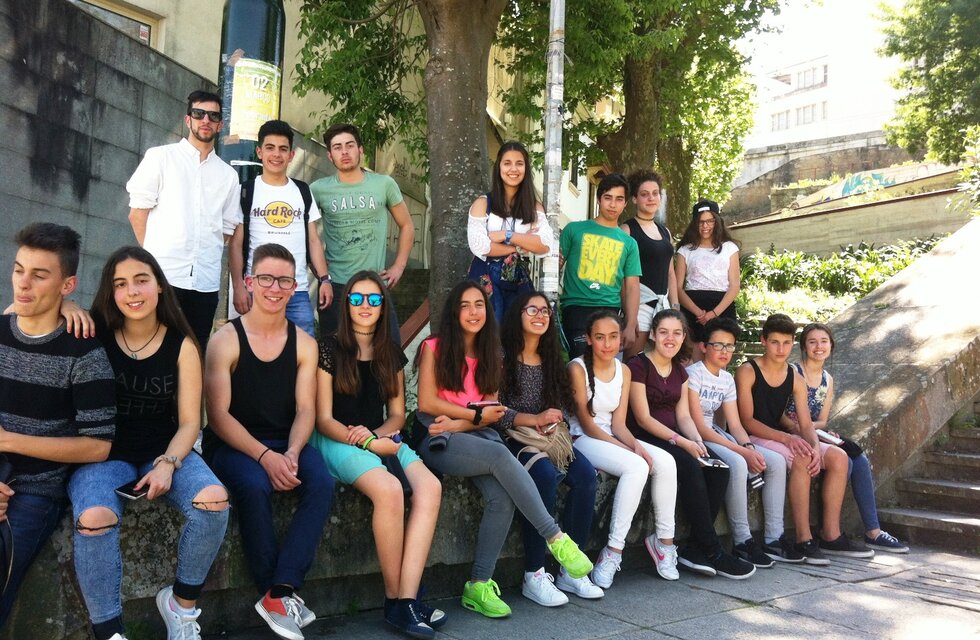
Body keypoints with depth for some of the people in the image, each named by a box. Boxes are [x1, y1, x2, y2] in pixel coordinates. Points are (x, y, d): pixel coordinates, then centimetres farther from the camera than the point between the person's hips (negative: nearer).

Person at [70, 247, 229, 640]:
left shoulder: (181, 345, 0)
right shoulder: (95, 336, -2)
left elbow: (189, 422, -1)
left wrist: (167, 464, -17)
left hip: (166, 450, 1)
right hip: (104, 453, -1)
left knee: (213, 500, -27)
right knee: (94, 519, -34)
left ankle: (182, 603, -2)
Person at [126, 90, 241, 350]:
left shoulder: (228, 175, 15)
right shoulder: (160, 157, 6)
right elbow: (137, 211, 3)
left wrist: (208, 255, 4)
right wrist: (153, 254, 0)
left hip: (206, 281, 3)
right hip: (162, 274, -3)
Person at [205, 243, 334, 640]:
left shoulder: (304, 344, 7)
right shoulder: (226, 340, -4)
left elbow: (305, 409, 0)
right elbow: (218, 414, -11)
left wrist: (291, 453, -21)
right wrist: (264, 457, -23)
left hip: (285, 443, 3)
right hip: (232, 443, -3)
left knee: (322, 483, -27)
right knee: (254, 486, -34)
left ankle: (280, 593, -24)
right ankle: (278, 594, -17)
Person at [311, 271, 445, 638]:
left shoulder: (391, 353, 13)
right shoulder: (329, 348, -2)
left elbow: (397, 414, 13)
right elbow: (324, 420, -6)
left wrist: (379, 434, -9)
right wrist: (367, 443, -18)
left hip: (382, 438, 5)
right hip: (337, 440, -5)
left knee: (430, 488, -25)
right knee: (389, 489, -34)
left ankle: (406, 601, -28)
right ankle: (393, 599, -17)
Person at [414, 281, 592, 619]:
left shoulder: (490, 354, 17)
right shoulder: (435, 347, 3)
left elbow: (491, 410, 9)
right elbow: (427, 403, -4)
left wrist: (459, 423, -10)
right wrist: (476, 415, -4)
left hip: (478, 438, 4)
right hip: (439, 441, -4)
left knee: (503, 497, -27)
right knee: (502, 455, -33)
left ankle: (479, 585, -17)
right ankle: (556, 538, -28)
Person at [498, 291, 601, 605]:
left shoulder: (551, 360, 19)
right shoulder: (503, 358, -1)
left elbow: (564, 405, 18)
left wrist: (554, 421, -4)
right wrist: (535, 420, -16)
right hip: (514, 440, -5)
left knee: (586, 474, -23)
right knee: (545, 475, -35)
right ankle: (534, 576, -26)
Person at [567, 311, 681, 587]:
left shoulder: (623, 371, 9)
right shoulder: (577, 368, -9)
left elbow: (618, 423, 4)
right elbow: (586, 423, -13)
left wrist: (636, 445, -17)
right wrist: (627, 449, -20)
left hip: (611, 438, 6)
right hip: (581, 439, -6)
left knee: (665, 462, -19)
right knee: (636, 467, -30)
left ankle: (664, 540, -6)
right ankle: (613, 551, -23)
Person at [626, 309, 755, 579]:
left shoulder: (679, 371, 17)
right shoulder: (638, 366, -6)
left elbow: (683, 415, 10)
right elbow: (643, 418, -13)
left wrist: (697, 441, -11)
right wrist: (682, 442, -20)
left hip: (674, 438, 7)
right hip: (645, 439, -7)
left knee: (719, 469, -18)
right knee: (690, 467, -31)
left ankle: (694, 548, -15)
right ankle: (712, 551, -22)